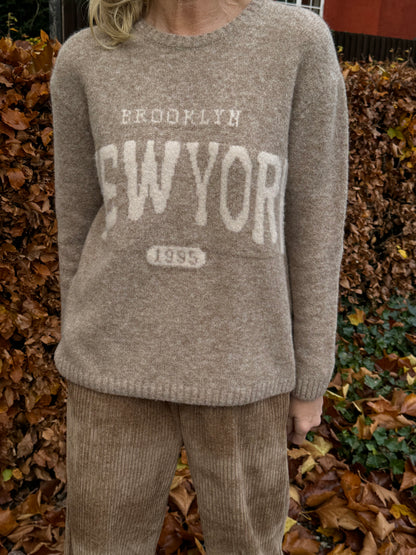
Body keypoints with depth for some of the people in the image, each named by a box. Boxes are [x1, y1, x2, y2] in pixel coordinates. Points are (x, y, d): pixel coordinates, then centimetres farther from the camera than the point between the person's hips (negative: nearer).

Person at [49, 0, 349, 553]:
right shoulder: (86, 61, -2)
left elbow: (313, 222, -4)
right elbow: (80, 221, 5)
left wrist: (311, 378, 1)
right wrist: (85, 357, 13)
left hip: (237, 363, -1)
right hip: (124, 357, 2)